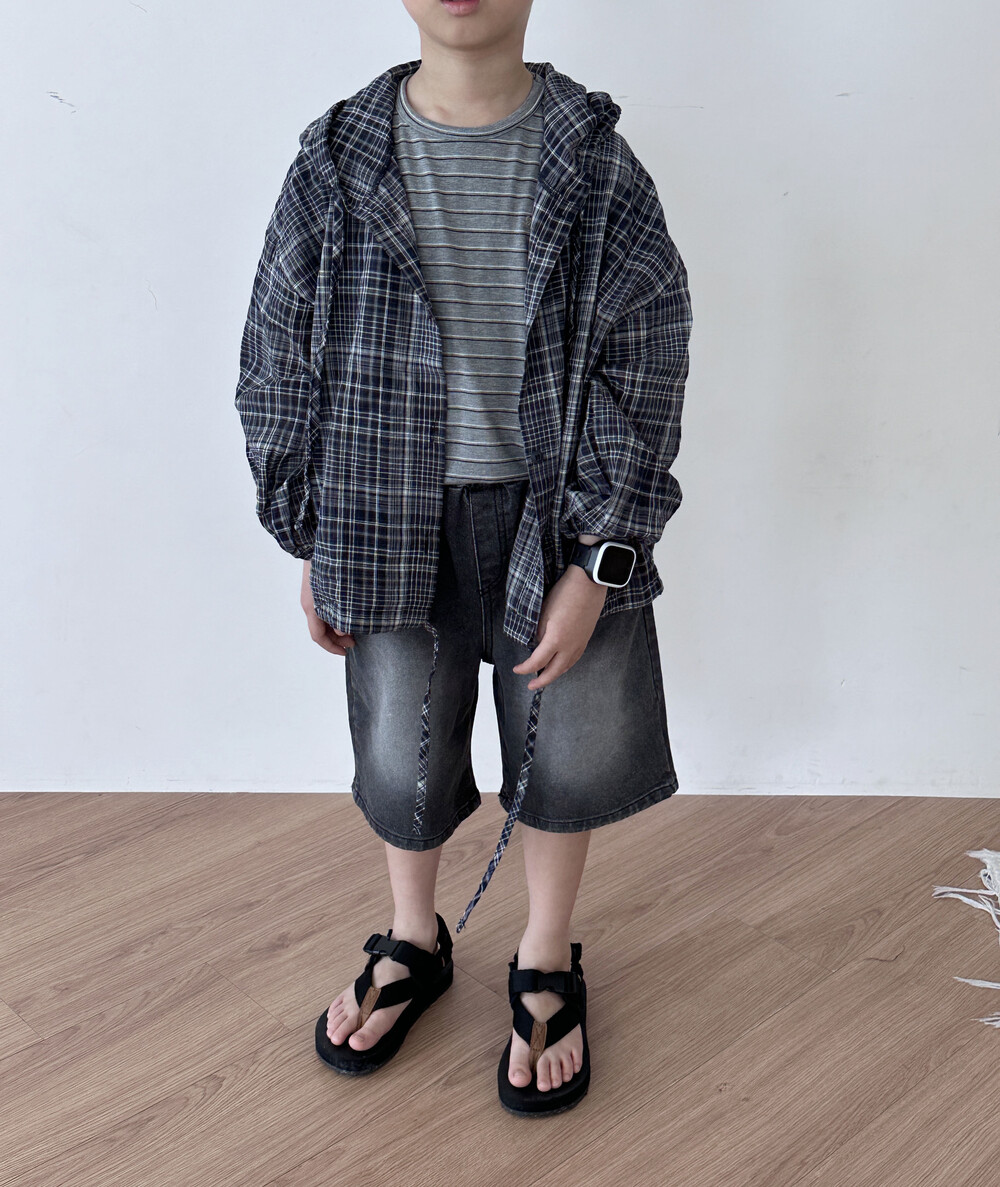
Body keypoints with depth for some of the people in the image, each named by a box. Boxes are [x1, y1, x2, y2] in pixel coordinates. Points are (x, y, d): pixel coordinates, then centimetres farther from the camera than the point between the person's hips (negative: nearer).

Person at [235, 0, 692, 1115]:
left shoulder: (596, 165, -7)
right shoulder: (337, 163, -5)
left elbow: (643, 377, -6)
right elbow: (281, 365, 2)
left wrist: (597, 564, -10)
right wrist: (312, 547, 3)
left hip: (553, 514, 0)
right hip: (394, 519, 1)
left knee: (571, 750, 11)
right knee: (400, 752, 13)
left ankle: (546, 964, 39)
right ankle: (414, 942, 43)